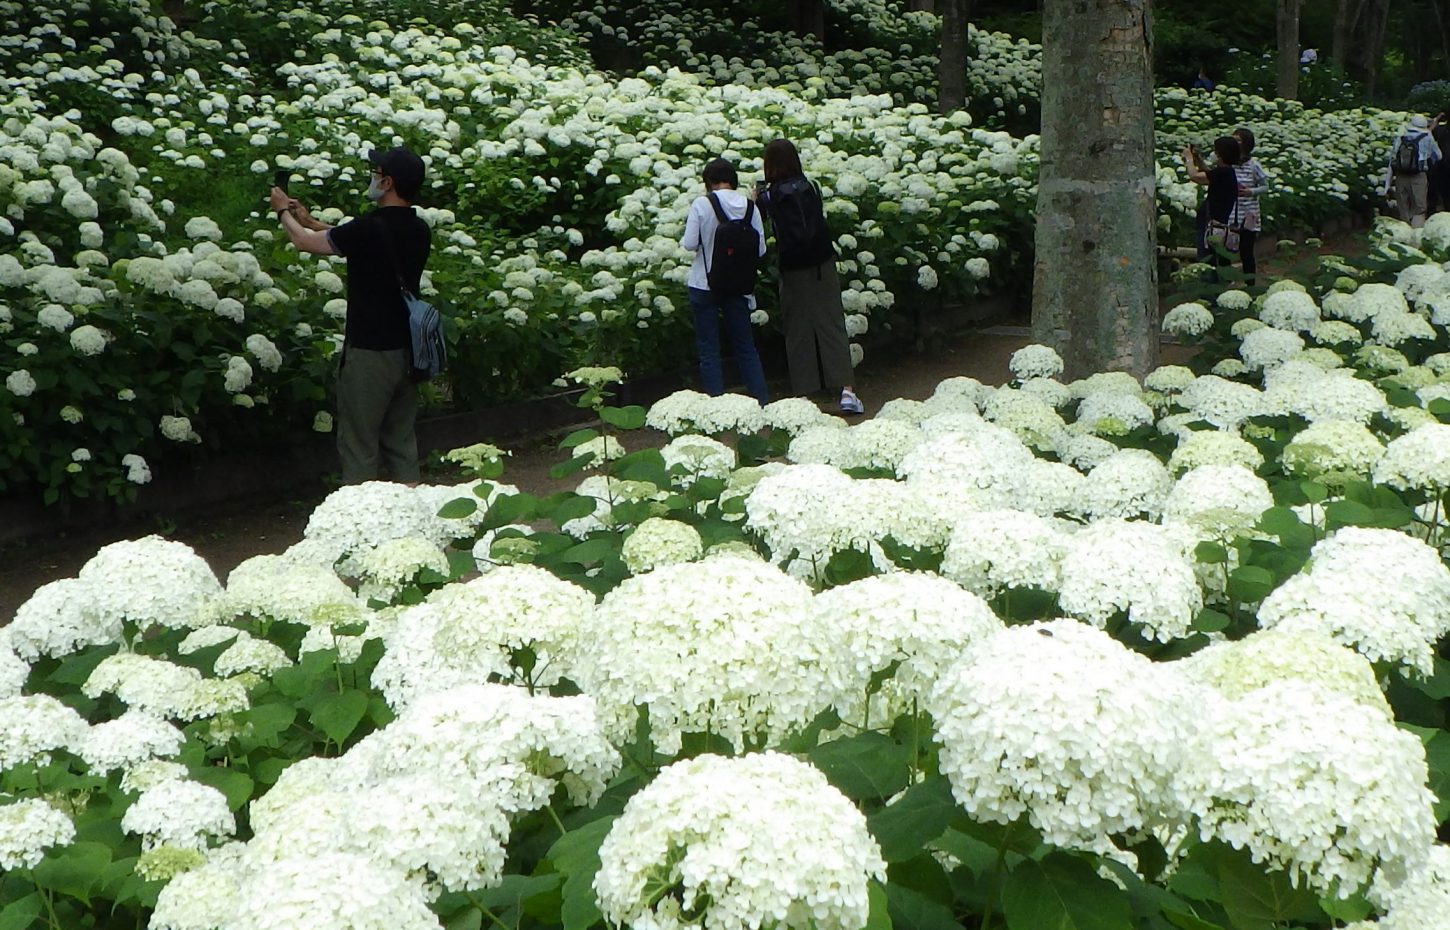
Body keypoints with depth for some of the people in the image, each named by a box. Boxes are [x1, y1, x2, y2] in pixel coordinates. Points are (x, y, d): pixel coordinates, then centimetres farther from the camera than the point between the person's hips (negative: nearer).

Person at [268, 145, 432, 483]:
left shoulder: (369, 229, -20)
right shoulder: (419, 231, 3)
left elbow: (304, 242, -3)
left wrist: (284, 212, 17)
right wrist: (311, 221, 28)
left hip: (369, 353, -7)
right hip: (407, 351, 7)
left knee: (359, 445, 2)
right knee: (401, 440, 15)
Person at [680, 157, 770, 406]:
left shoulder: (702, 204, -10)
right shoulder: (749, 206, -2)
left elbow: (690, 244, -12)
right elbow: (760, 249, -1)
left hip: (705, 284, -3)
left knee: (708, 348, 5)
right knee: (745, 346, 12)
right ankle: (762, 400, 9)